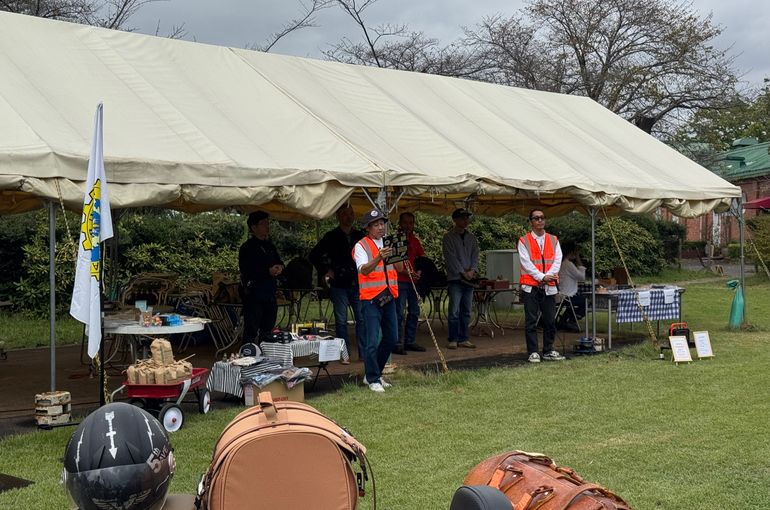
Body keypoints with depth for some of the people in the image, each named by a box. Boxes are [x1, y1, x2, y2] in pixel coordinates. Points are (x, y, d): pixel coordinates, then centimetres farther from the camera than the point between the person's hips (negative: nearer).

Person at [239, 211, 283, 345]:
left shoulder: (270, 246, 17)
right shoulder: (247, 248, -6)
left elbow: (279, 263, 22)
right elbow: (246, 271, -15)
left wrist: (279, 268, -2)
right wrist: (268, 271, -19)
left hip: (270, 293, 7)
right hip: (253, 294, -7)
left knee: (267, 330, 11)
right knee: (252, 330, -9)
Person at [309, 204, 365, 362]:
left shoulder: (360, 236, 10)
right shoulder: (331, 237, 2)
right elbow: (314, 255, 6)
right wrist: (326, 271, 0)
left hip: (358, 285, 2)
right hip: (339, 285, -2)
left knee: (362, 318, 1)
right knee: (341, 321, 2)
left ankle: (364, 353, 7)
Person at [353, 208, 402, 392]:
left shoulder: (389, 243, 14)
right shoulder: (361, 246, -7)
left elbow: (398, 267, 17)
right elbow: (363, 270, -22)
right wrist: (379, 258, -38)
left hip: (389, 298, 7)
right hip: (371, 299, -7)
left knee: (392, 339, 12)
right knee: (372, 342, -8)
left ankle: (373, 374, 26)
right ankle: (373, 380, 6)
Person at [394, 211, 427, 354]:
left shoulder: (415, 241, 16)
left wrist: (419, 272, -1)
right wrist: (406, 272, -19)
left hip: (414, 281, 7)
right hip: (400, 281, -7)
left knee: (414, 312, 10)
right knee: (400, 313, -8)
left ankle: (410, 341, 19)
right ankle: (398, 344, -6)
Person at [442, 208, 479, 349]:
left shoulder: (471, 238, 15)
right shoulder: (449, 237, -1)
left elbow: (475, 255, 9)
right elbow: (451, 257, -8)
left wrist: (473, 270, -8)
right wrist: (463, 272, -12)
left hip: (469, 278, 5)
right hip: (455, 278, -5)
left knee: (466, 311, 7)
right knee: (454, 311, -8)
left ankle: (463, 338, 12)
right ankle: (453, 339, -2)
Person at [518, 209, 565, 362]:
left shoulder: (553, 240, 12)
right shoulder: (524, 241, 2)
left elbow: (557, 260, 3)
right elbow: (526, 263, -6)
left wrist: (548, 276, -12)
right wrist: (542, 277, -13)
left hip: (549, 286, 3)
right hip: (531, 286, -3)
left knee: (550, 320, 5)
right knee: (531, 321, -3)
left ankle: (548, 351, 15)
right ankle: (533, 353, 1)